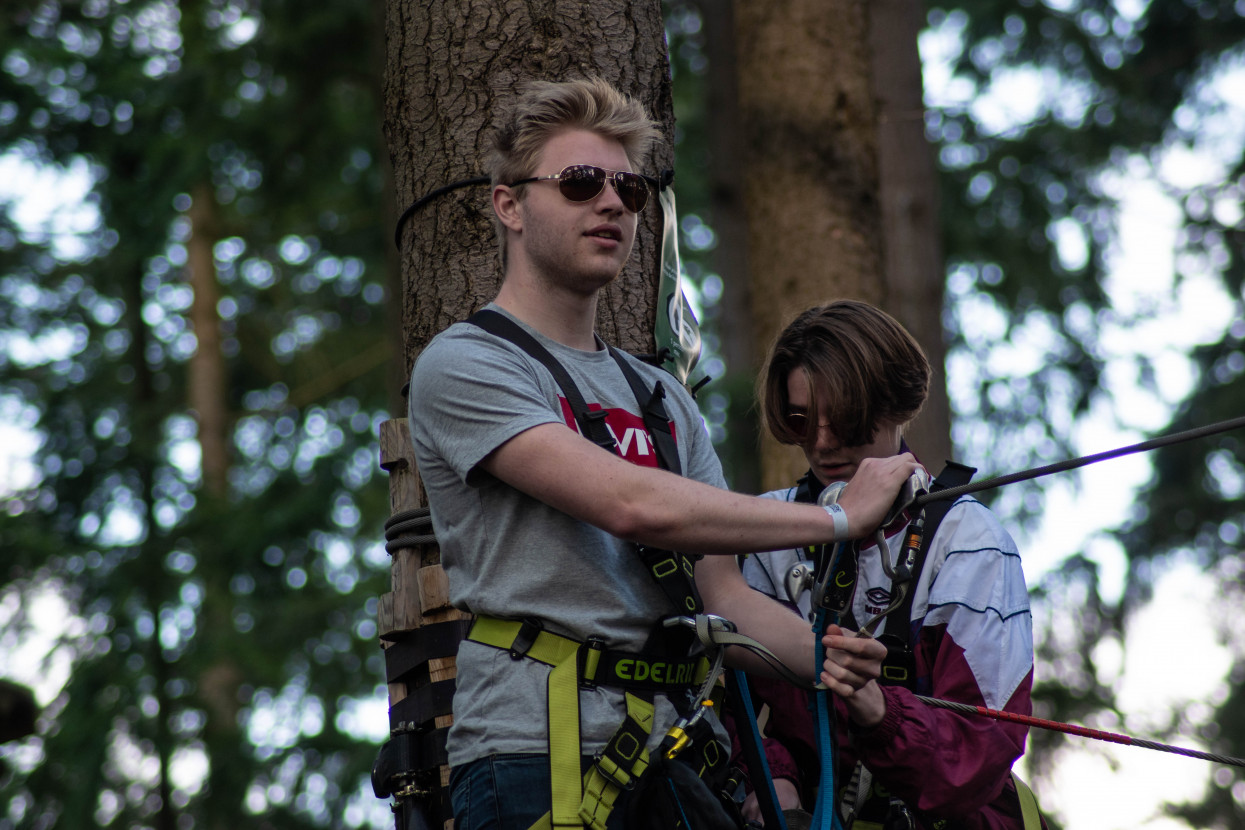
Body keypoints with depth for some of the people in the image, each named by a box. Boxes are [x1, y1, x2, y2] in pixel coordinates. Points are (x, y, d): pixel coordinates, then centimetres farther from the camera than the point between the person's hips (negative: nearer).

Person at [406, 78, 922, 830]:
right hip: (538, 750, -6)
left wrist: (822, 655, -7)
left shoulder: (664, 400, 22)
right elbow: (632, 505, -15)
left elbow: (720, 593, 14)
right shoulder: (463, 366, -2)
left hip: (682, 748, 6)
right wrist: (839, 517, -11)